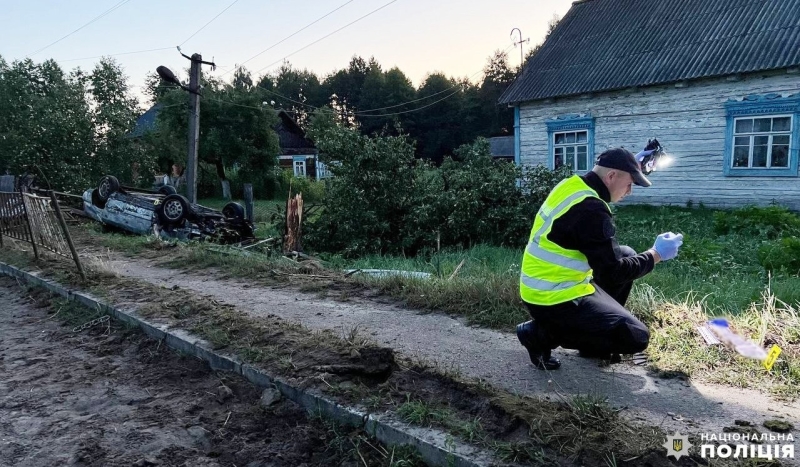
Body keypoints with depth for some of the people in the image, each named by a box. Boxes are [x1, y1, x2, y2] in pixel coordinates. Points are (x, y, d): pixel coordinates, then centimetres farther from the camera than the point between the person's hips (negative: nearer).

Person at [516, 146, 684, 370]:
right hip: (554, 298, -10)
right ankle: (543, 333, -3)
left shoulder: (573, 184, 4)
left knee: (626, 255, 19)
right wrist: (656, 254, -5)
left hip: (545, 285, 10)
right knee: (636, 337, -7)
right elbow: (612, 273, -20)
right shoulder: (590, 209, -23)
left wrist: (631, 163, 23)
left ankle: (594, 325, 22)